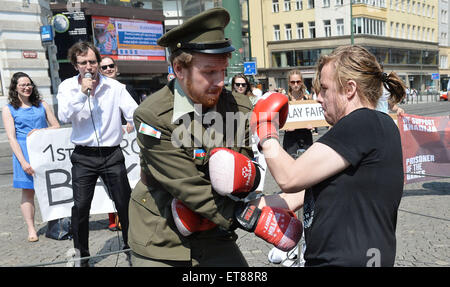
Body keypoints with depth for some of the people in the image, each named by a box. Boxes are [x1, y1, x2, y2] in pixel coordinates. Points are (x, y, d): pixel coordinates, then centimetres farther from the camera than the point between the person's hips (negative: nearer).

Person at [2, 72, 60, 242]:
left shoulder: (42, 105, 14)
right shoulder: (9, 109, 7)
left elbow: (57, 127, 13)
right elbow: (11, 138, -2)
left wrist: (40, 131, -8)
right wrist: (23, 161, -13)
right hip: (24, 152, -2)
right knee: (28, 191, -1)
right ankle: (31, 229, 7)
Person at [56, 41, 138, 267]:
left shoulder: (115, 87, -2)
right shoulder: (68, 87, 2)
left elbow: (135, 114, -6)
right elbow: (64, 117, -12)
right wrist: (82, 92, -20)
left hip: (112, 155, 0)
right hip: (83, 157, 1)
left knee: (125, 203, 6)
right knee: (81, 206, 4)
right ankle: (81, 254, 24)